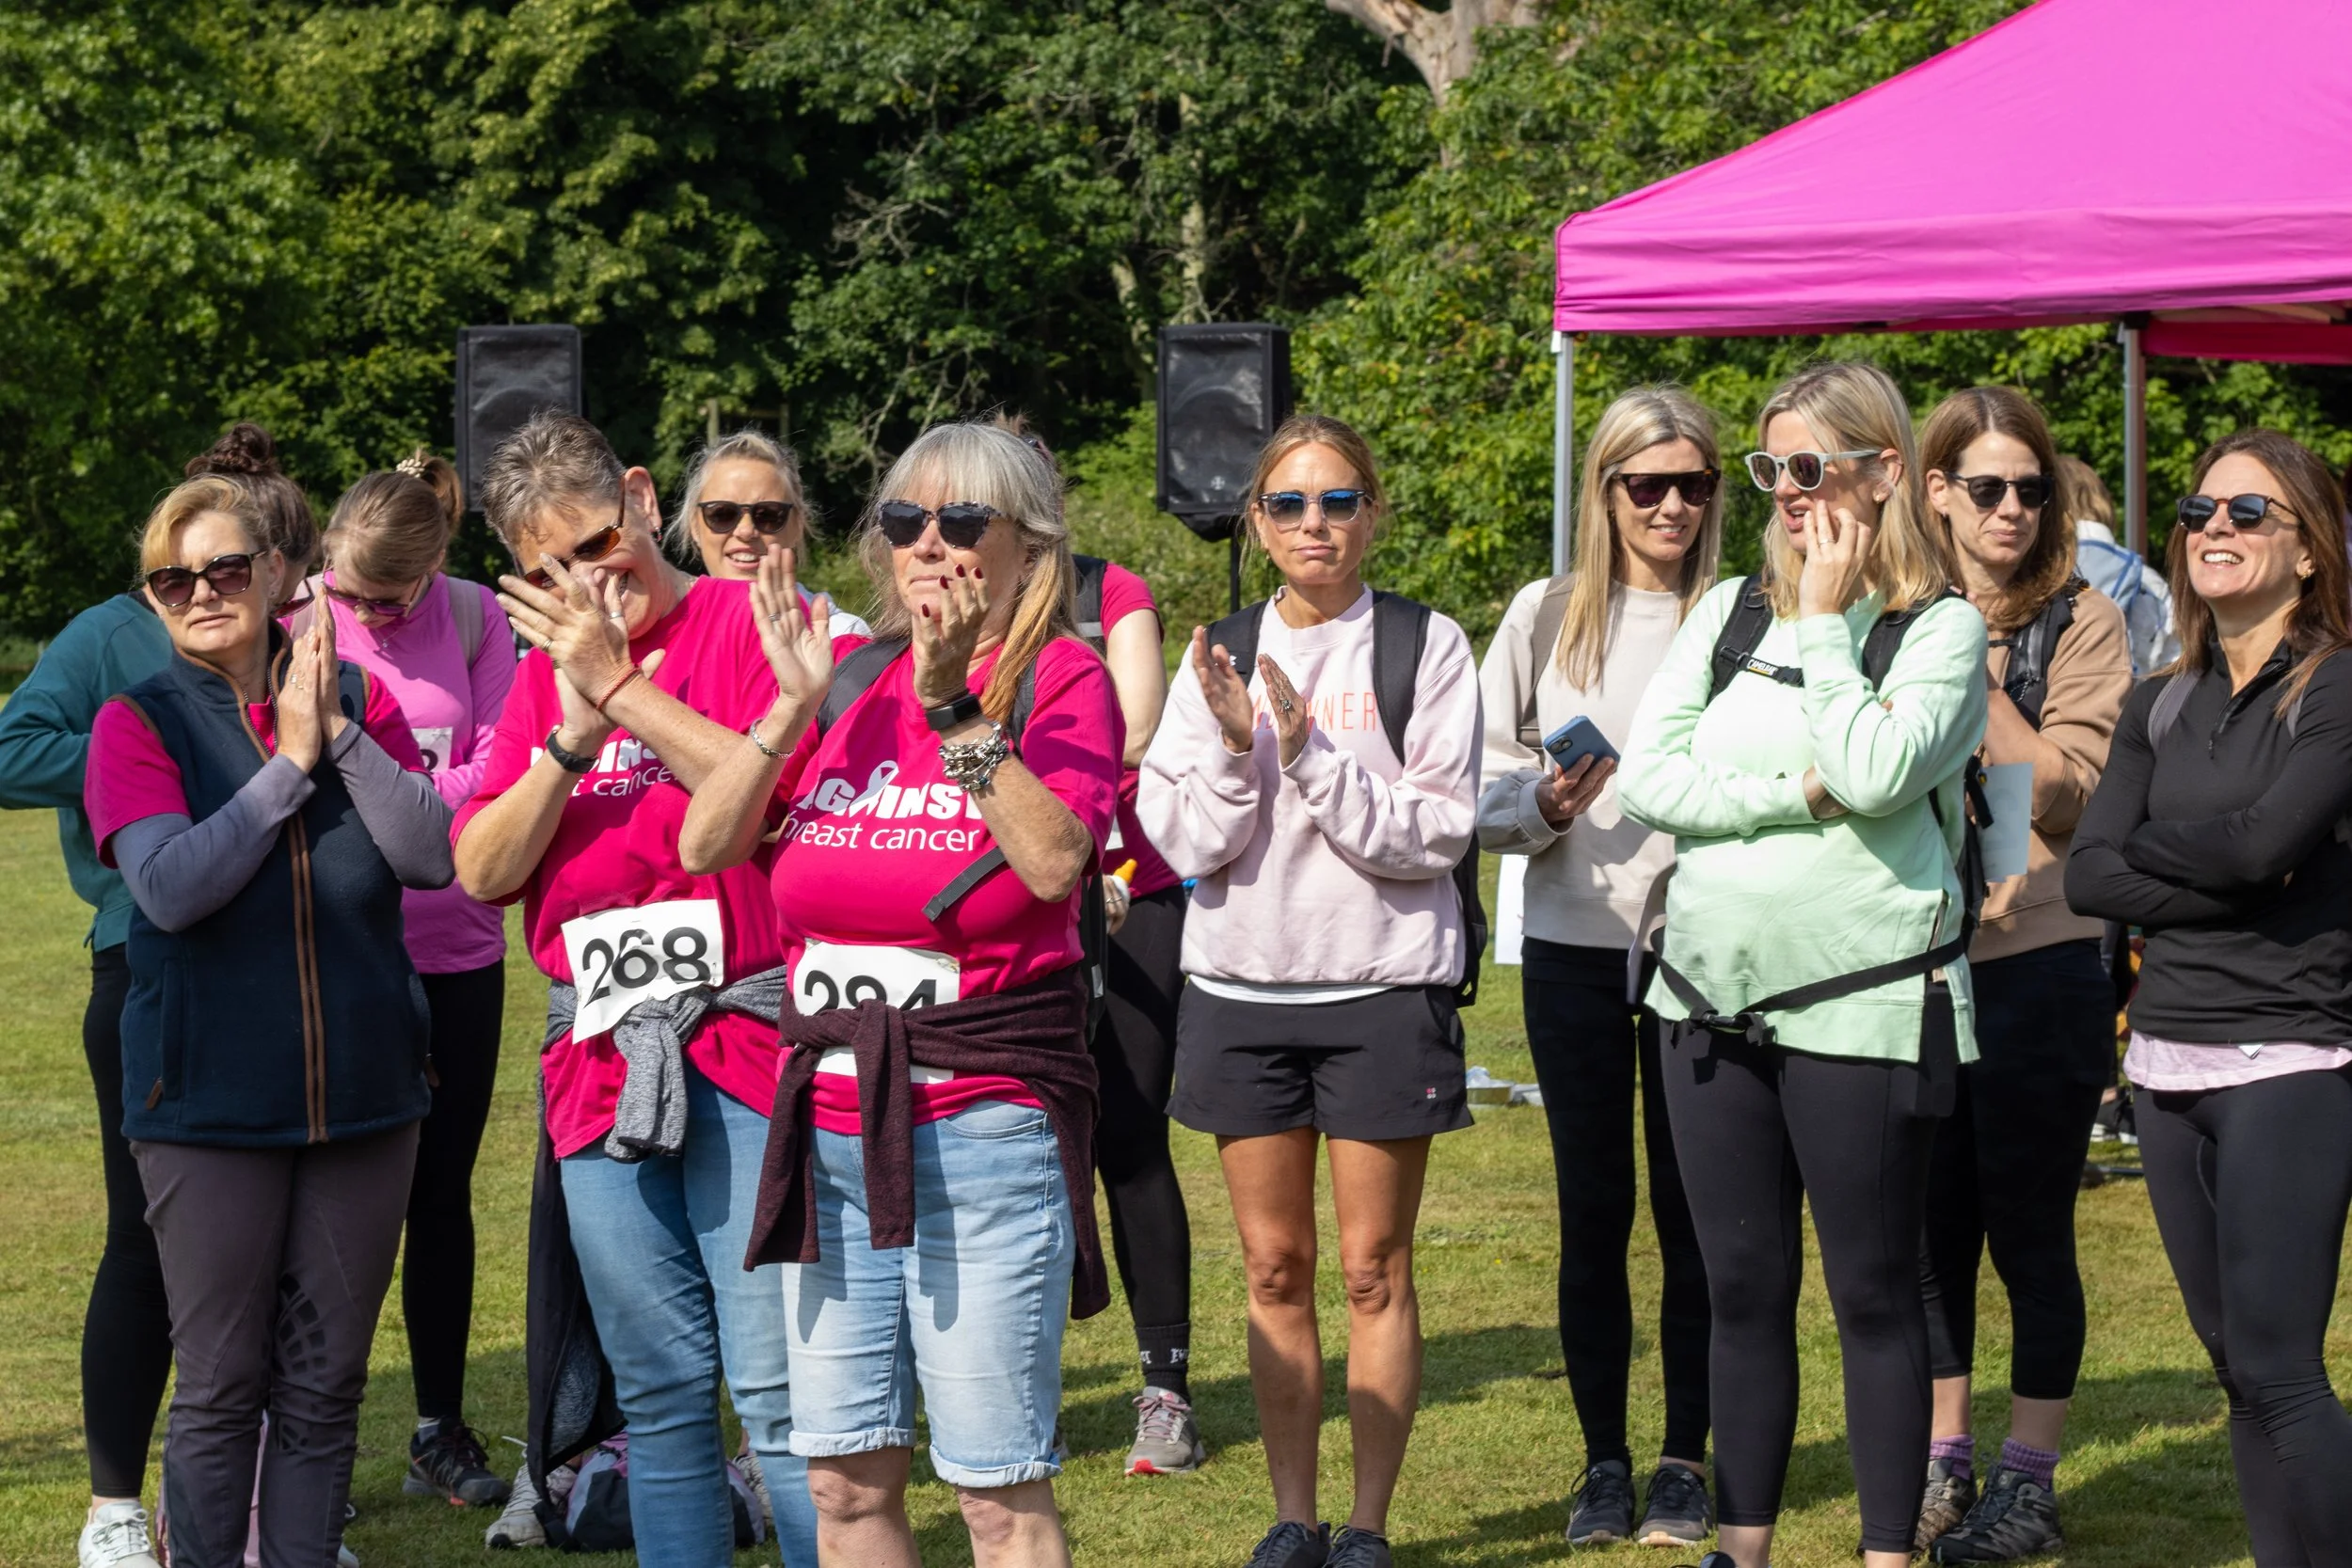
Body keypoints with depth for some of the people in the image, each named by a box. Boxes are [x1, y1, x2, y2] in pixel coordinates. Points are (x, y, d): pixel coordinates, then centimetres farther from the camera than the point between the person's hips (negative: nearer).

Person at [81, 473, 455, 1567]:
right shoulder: (139, 723, -3)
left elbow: (432, 856, -7)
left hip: (362, 1095, 3)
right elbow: (170, 887, -17)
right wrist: (288, 762, -14)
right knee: (220, 1388, 3)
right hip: (210, 1099, -3)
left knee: (326, 1384, 10)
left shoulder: (358, 700, 5)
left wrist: (340, 733, -15)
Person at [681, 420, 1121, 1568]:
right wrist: (792, 701, -7)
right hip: (830, 1119, 5)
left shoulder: (1058, 676, -2)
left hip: (985, 1123, -5)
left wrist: (955, 703, -20)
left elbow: (1055, 860, -18)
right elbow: (705, 846, 4)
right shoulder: (848, 674, 10)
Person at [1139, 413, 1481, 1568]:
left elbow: (1439, 831, -10)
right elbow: (1185, 841, 1)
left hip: (1382, 986, -3)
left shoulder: (1425, 647, -2)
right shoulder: (1220, 657, 7)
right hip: (1241, 985, 3)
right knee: (1273, 1269, 7)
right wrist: (1233, 746, -16)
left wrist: (1313, 753, -19)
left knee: (1374, 1269, 2)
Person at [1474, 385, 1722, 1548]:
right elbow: (1483, 789, 7)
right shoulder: (1546, 617, 5)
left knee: (1690, 1209, 3)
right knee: (1592, 1211, 7)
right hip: (1573, 951, 2)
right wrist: (1543, 806, -12)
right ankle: (1603, 1460, 17)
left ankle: (1685, 1462, 15)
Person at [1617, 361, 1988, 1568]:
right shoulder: (1730, 611, 11)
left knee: (1873, 1294, 2)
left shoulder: (1942, 628, -4)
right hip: (1714, 997, 5)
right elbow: (1645, 777, 1)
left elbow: (1875, 774, -21)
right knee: (1742, 1289, 11)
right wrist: (1794, 795, -12)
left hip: (1859, 1003, -5)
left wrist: (1825, 620, -12)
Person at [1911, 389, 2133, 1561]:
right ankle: (1941, 1466, 21)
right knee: (1930, 1232, 10)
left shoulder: (2078, 624, -5)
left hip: (2037, 967, -4)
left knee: (2029, 1234, 2)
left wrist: (1979, 677, -18)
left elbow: (2067, 799, -13)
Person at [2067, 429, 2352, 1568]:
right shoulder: (2160, 709, 12)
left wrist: (2147, 841, -2)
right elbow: (2088, 875, 2)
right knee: (2237, 1370, 8)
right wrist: (2221, 887, -12)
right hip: (2169, 1062, 6)